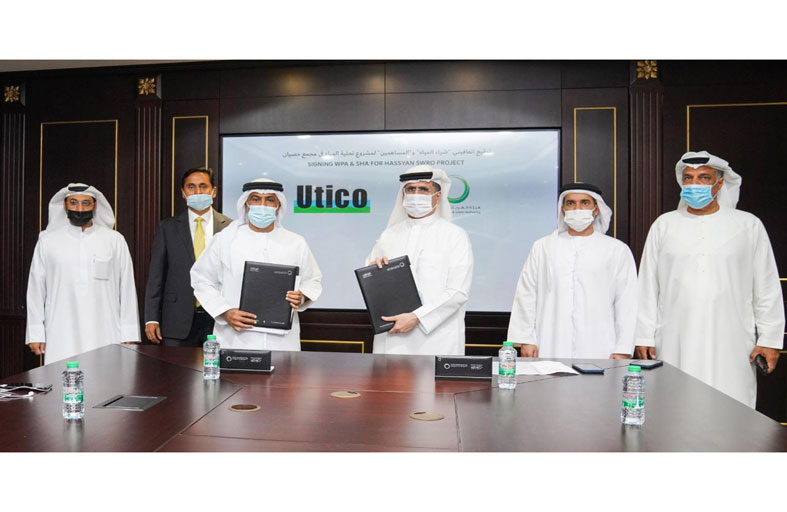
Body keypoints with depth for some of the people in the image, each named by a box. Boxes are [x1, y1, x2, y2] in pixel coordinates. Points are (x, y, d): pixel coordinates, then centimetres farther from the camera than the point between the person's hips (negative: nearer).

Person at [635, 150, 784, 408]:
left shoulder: (748, 225, 9)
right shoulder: (664, 225, 9)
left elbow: (767, 288, 10)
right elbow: (648, 287, 9)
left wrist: (769, 339, 5)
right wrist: (644, 336, 6)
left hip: (731, 348, 0)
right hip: (675, 346, 0)